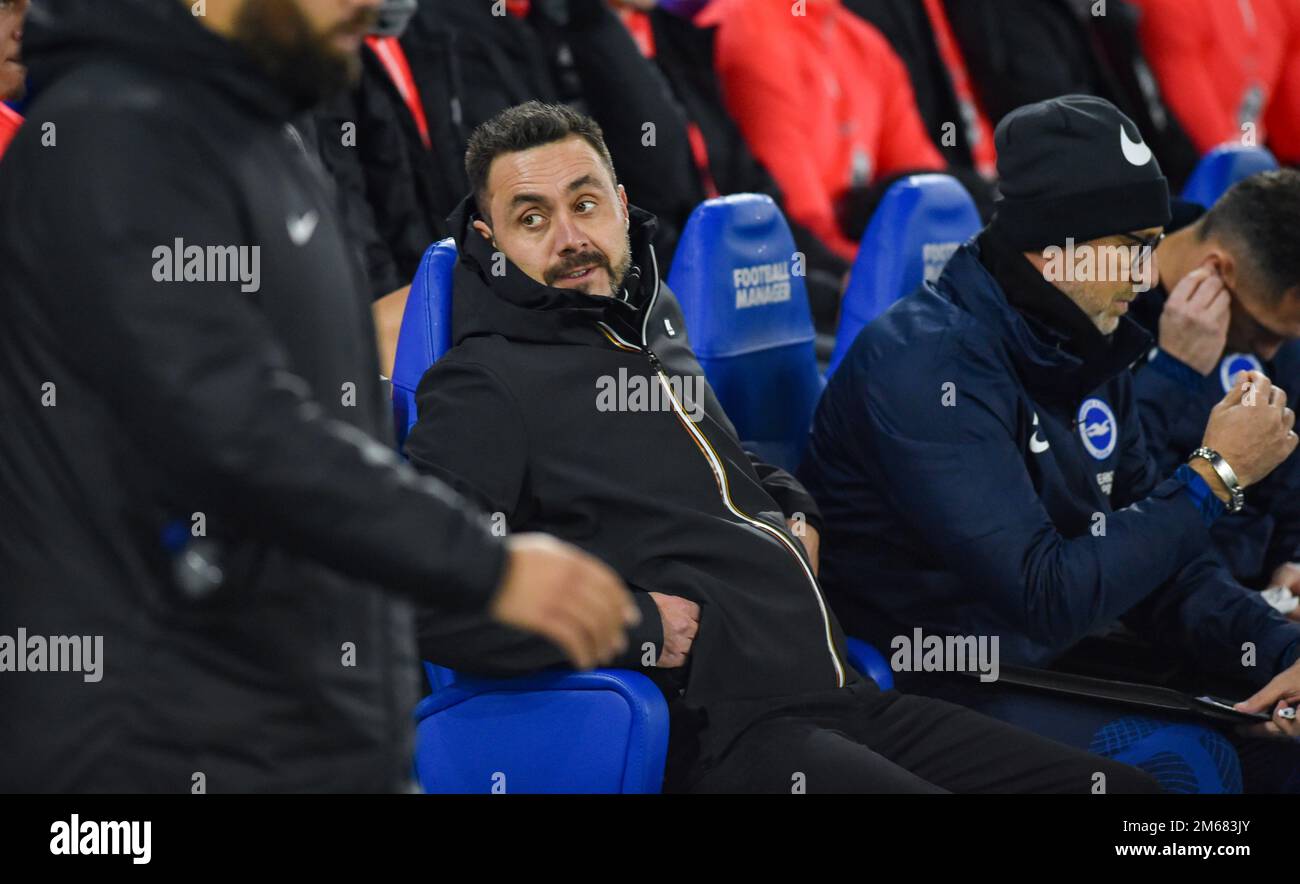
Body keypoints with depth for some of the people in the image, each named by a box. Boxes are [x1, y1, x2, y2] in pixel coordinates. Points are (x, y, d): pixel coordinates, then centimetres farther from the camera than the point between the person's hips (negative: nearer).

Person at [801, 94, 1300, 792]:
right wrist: (1213, 475, -18)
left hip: (1059, 666, 9)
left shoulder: (1091, 353, 7)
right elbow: (1046, 596, -26)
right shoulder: (928, 366, -21)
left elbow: (1159, 565, 11)